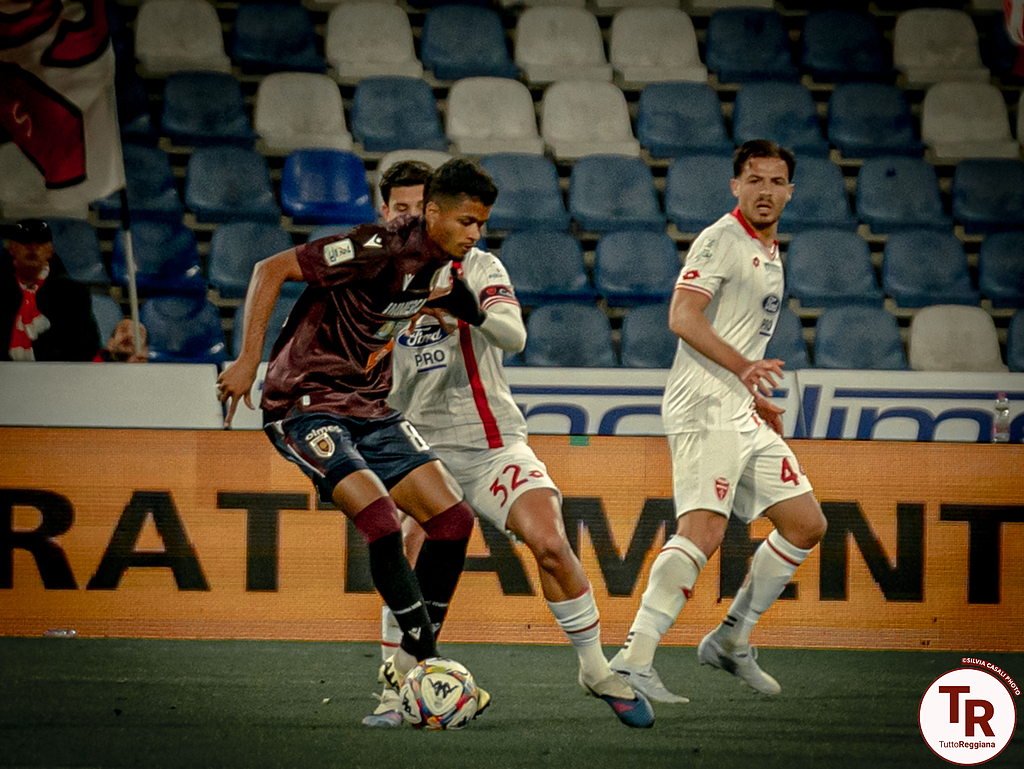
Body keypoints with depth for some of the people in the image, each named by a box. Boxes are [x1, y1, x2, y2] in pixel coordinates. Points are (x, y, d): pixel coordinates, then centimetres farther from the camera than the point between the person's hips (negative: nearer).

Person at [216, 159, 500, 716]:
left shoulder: (444, 263, 3)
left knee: (453, 517, -3)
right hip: (305, 403, -8)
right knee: (380, 520, -26)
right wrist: (248, 360, -21)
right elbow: (271, 270, -21)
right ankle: (424, 658, -17)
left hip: (370, 408, 8)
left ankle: (408, 665, 6)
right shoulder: (379, 249, -22)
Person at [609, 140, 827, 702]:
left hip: (742, 414, 10)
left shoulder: (769, 254, 22)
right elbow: (682, 318, -20)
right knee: (702, 531, -23)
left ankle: (731, 642, 18)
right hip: (705, 408, -10)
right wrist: (743, 366, -30)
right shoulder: (722, 240, -8)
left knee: (806, 525, 10)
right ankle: (633, 661, -29)